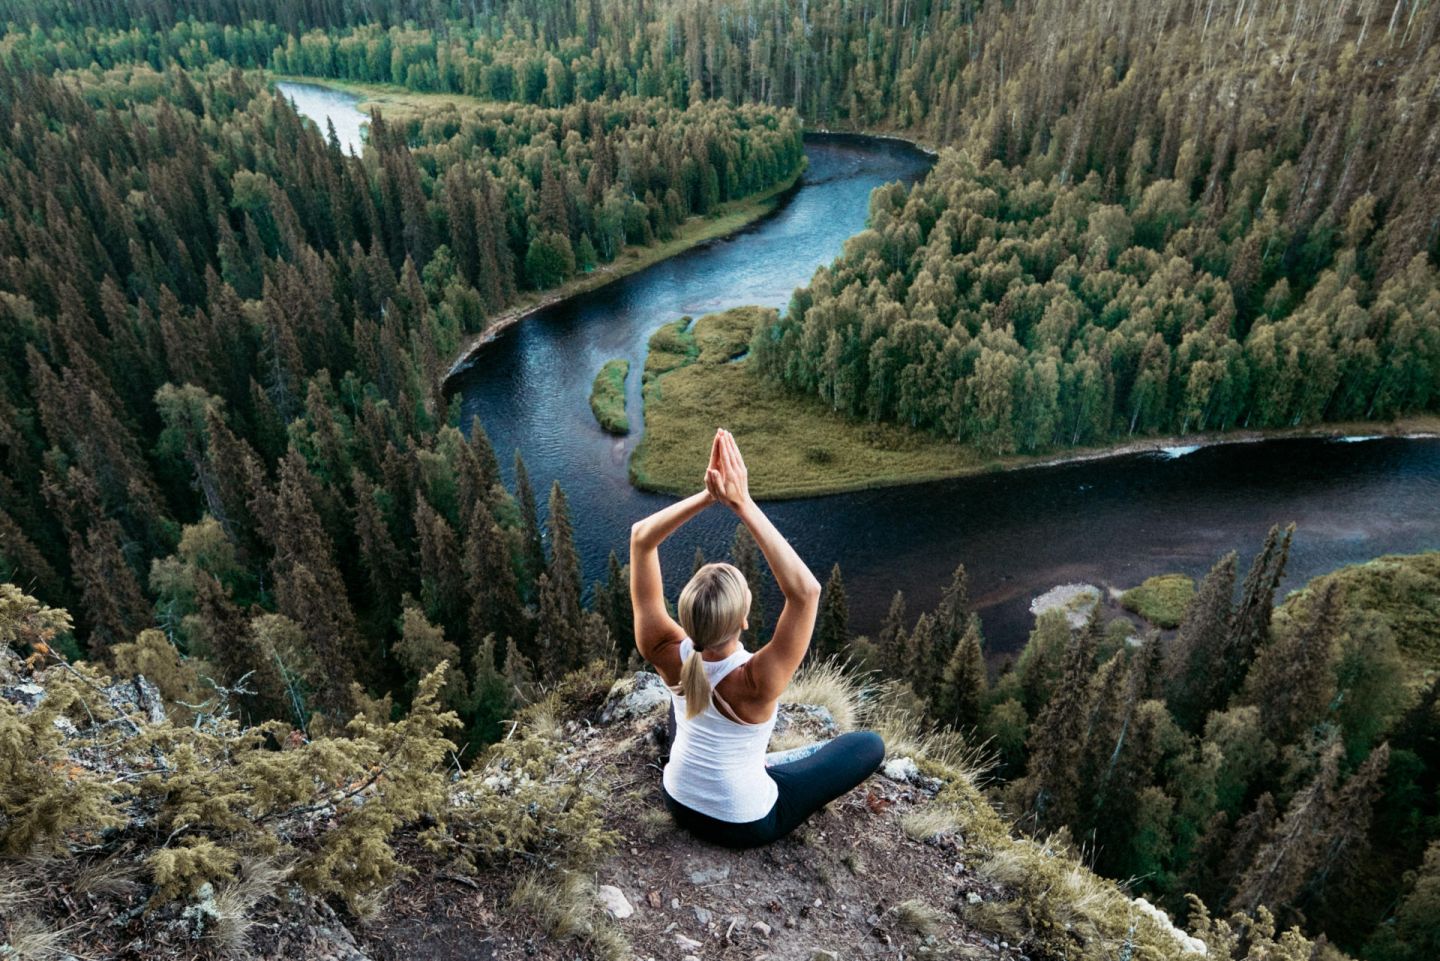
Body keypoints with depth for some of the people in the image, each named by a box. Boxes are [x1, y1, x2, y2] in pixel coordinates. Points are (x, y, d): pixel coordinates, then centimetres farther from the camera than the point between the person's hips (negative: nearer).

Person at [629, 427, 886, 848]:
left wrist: (708, 495, -38)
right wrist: (742, 505, -50)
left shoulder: (670, 657, -27)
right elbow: (806, 590, -49)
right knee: (870, 744, 7)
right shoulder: (753, 683, -38)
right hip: (746, 825, -4)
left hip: (678, 802, 4)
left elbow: (640, 537, -26)